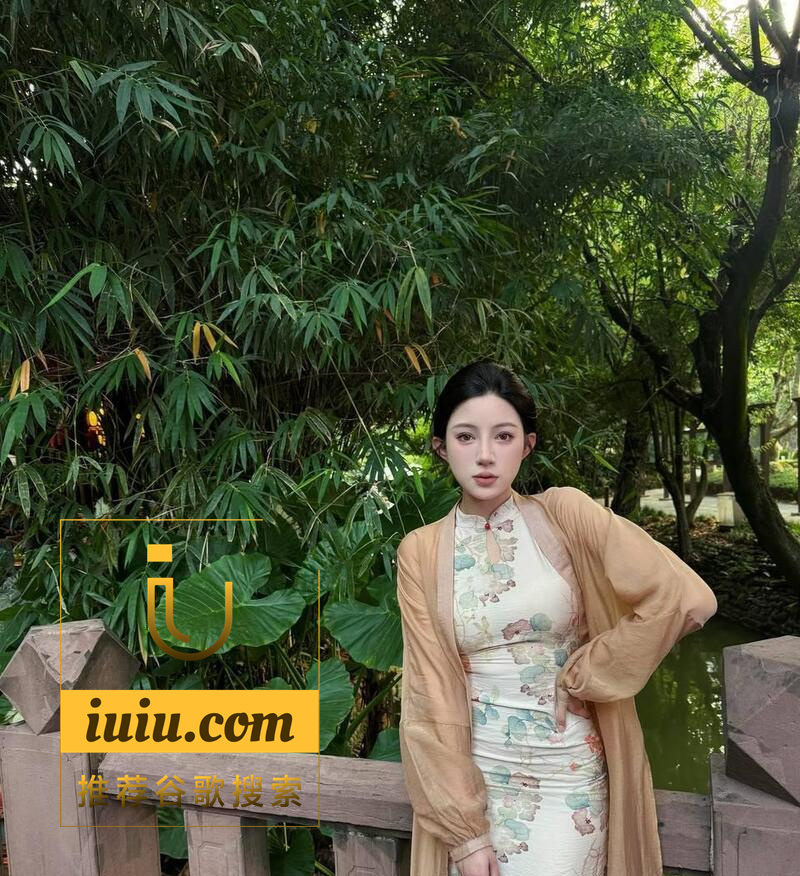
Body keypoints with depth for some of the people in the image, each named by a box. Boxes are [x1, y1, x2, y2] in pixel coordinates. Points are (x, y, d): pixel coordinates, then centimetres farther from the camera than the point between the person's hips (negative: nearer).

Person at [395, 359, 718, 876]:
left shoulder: (565, 514, -10)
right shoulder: (420, 552, -5)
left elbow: (687, 599, -17)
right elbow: (431, 694, -5)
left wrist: (578, 677, -12)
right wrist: (464, 826, -9)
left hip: (566, 776, -1)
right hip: (470, 775, 2)